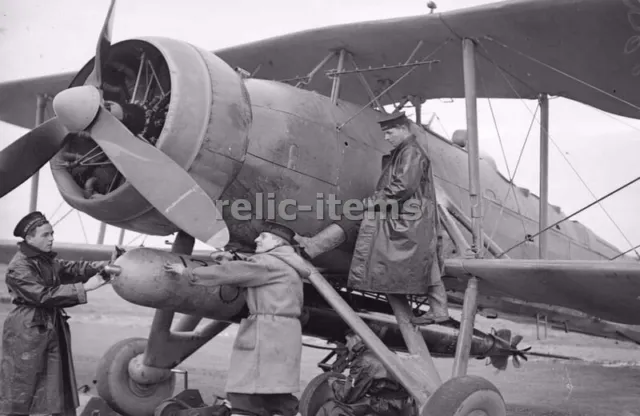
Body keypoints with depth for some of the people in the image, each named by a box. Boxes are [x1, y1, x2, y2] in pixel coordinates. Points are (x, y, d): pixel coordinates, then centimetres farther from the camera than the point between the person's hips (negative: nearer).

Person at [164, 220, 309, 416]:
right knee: (277, 399, 9)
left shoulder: (270, 263, -8)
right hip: (280, 336, 10)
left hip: (266, 335, -10)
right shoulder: (285, 266, 22)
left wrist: (188, 272, -2)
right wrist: (230, 261, 13)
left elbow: (228, 273, -8)